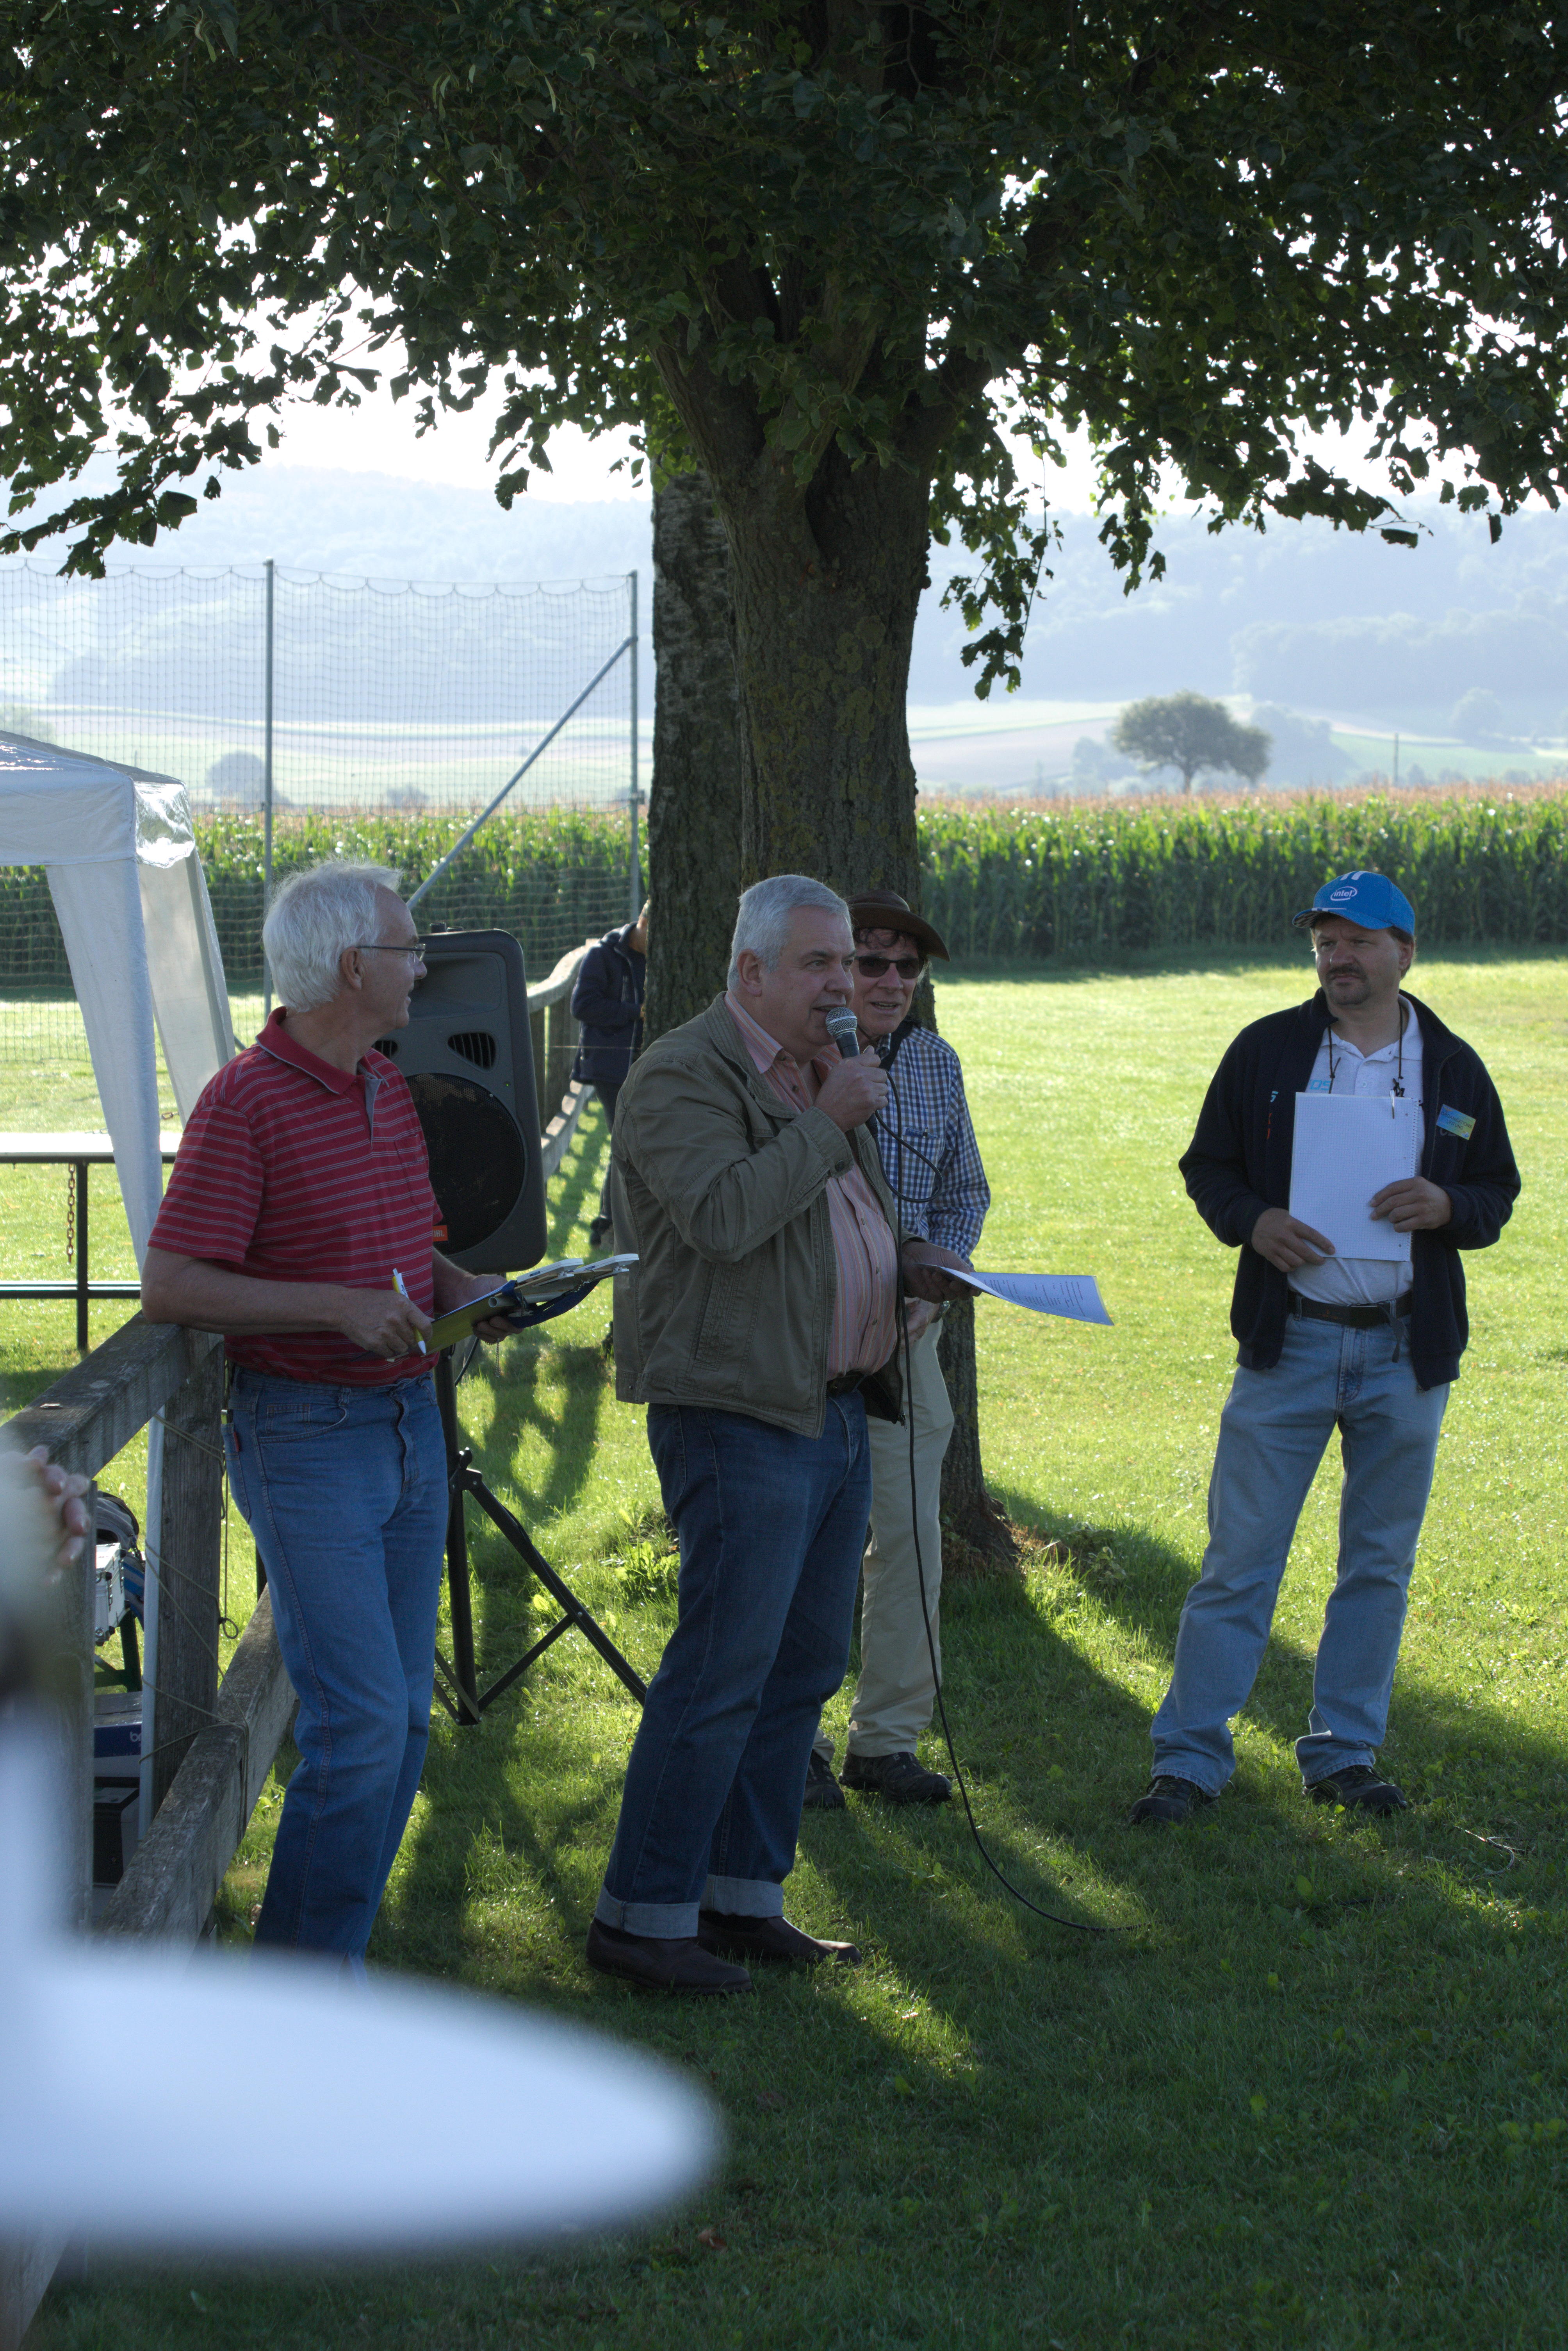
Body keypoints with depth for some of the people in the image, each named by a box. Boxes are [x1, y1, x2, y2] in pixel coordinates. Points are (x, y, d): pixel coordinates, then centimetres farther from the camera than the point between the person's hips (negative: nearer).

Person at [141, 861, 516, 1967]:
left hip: (410, 1420, 8)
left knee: (404, 1718, 8)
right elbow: (170, 1287, -18)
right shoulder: (246, 1102, -15)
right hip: (305, 1439, -8)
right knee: (359, 1718, -12)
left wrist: (463, 1289, 4)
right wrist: (335, 1306, -24)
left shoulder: (389, 1087, 11)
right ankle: (300, 1982, -1)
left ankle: (335, 1962, 17)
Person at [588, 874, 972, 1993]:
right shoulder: (683, 1075, -11)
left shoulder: (824, 1074, 18)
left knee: (803, 1668, 11)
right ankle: (642, 1916, -5)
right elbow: (724, 1217, -26)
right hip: (741, 1411, -9)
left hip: (836, 1413, 9)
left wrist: (910, 1263, 11)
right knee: (723, 1669, -10)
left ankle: (744, 1898, 19)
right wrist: (829, 1123, -19)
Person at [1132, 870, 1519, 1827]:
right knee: (1240, 1560, -3)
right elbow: (1207, 1166, 8)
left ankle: (1345, 1754, 20)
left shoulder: (1454, 1069, 6)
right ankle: (1191, 1756, 2)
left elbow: (1499, 1193, 11)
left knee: (1380, 1563, 9)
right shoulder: (1267, 1052, 2)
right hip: (1290, 1343, -2)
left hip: (1408, 1352, 2)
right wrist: (1253, 1220, -12)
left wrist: (1446, 1207, -11)